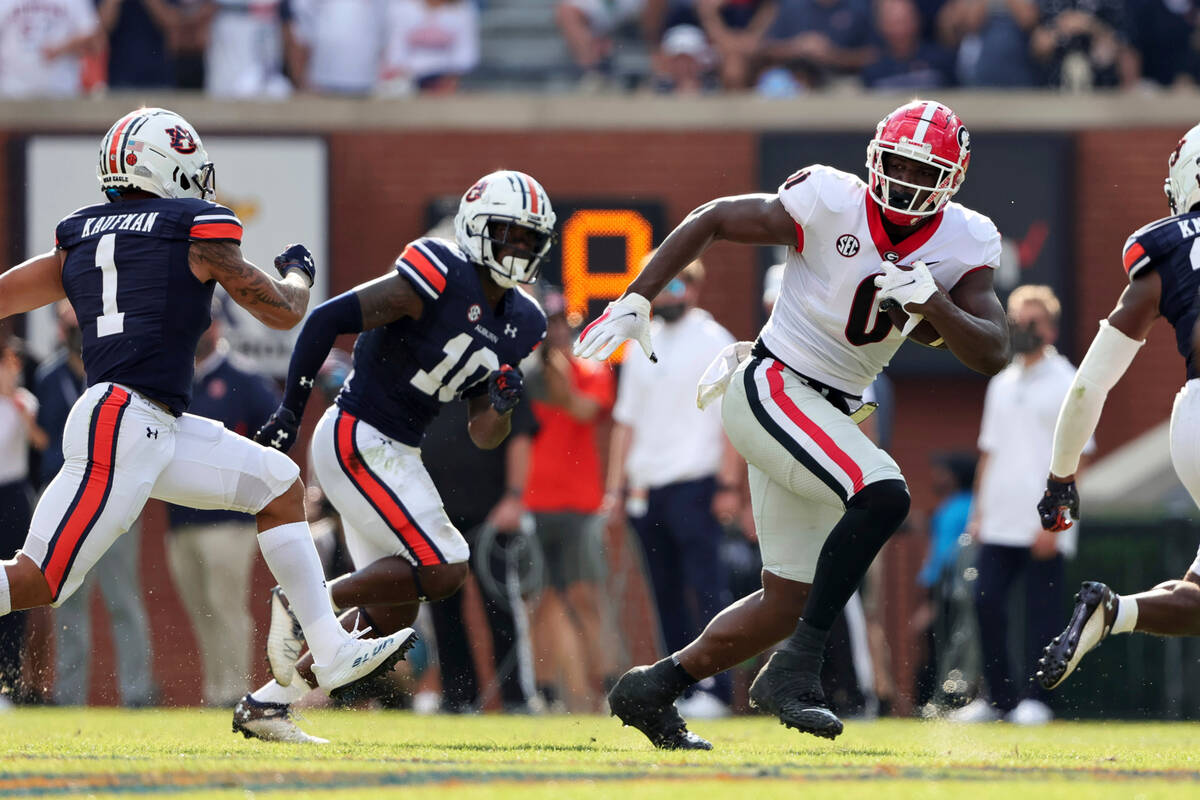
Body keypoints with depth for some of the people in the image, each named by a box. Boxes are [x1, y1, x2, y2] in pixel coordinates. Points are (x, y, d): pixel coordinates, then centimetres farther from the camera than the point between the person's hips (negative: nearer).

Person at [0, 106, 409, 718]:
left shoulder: (79, 239, 16)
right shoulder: (196, 230, -2)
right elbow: (283, 311, 5)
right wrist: (298, 273, 26)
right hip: (125, 422, -9)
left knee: (278, 484, 17)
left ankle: (332, 653, 16)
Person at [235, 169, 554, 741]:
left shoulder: (519, 324, 8)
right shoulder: (442, 276, -17)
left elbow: (483, 436, 11)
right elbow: (327, 320, -18)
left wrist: (502, 404, -12)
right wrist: (290, 409, -19)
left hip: (396, 456, 9)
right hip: (355, 441, -9)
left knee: (392, 615, 10)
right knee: (442, 570, -17)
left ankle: (264, 708, 17)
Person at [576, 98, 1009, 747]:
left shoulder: (961, 245, -2)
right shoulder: (831, 204, -15)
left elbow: (992, 356, -8)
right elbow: (711, 221, -4)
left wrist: (934, 304, -25)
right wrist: (636, 300, -8)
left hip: (826, 418, 7)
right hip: (771, 393, -7)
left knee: (790, 601, 10)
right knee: (883, 495, -30)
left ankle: (652, 690, 25)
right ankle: (794, 671, -26)